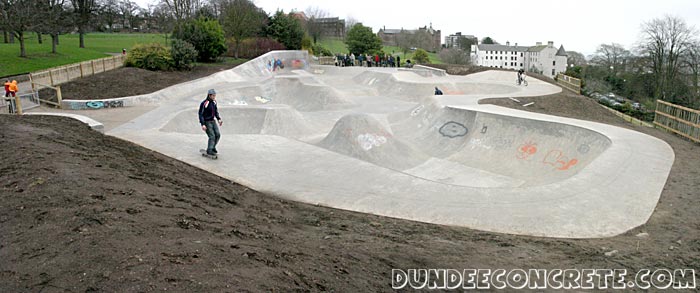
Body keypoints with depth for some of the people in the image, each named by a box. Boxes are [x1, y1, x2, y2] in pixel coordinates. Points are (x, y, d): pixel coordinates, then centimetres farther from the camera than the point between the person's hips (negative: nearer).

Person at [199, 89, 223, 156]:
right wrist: (203, 124, -23)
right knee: (212, 136, -11)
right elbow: (200, 114, -18)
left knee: (217, 134, 3)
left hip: (213, 121, 7)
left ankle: (212, 147, 22)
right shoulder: (204, 103, -21)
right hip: (206, 122, -7)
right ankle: (209, 150, 0)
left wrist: (219, 119, 4)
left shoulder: (214, 102, 3)